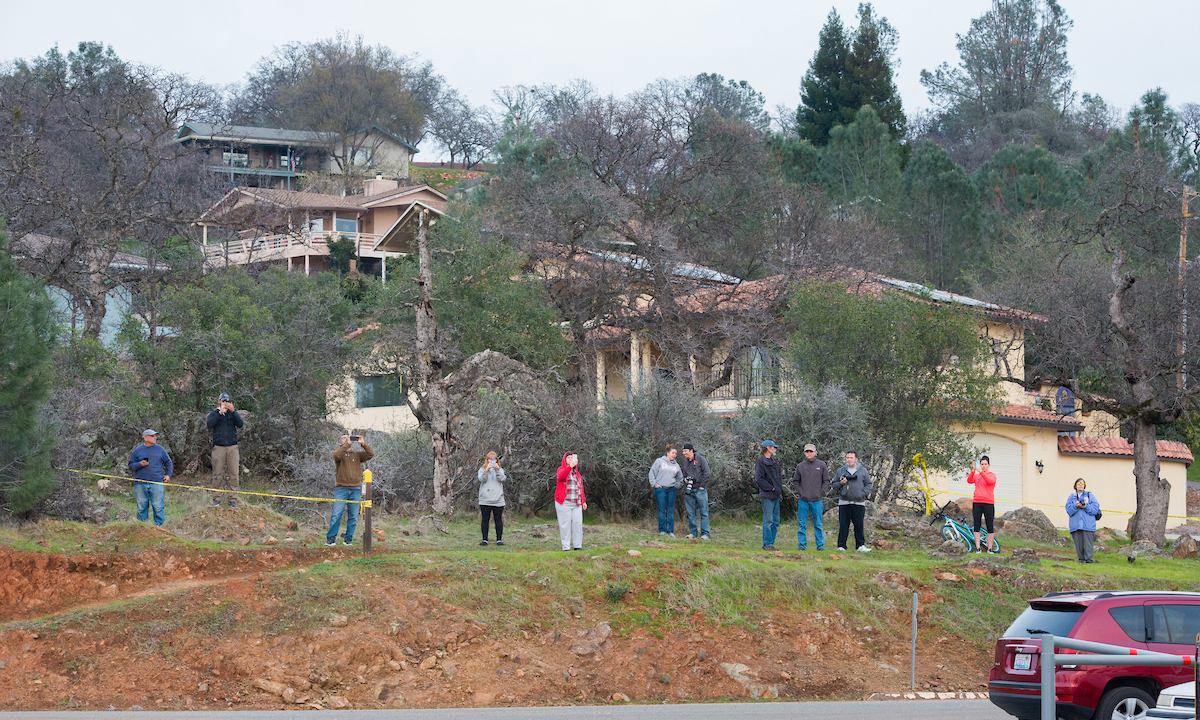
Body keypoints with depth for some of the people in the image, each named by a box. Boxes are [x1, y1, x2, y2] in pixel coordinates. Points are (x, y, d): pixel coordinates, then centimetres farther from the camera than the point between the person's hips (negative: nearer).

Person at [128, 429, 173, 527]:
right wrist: (140, 464, -10)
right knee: (141, 507, 2)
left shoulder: (159, 449, 12)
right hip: (140, 484, 0)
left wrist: (168, 475, 7)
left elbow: (168, 463, 20)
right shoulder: (137, 450, 8)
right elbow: (131, 466, 9)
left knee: (158, 507, -6)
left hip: (157, 483, 0)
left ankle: (159, 526, 0)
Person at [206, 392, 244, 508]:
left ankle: (233, 498, 1)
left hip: (232, 447, 1)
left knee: (233, 474, -3)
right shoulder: (214, 414, 10)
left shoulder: (233, 414, 13)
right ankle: (217, 498, 4)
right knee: (217, 474, -3)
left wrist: (233, 411, -14)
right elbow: (210, 424, -11)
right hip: (218, 447, -1)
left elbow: (240, 424, -4)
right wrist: (220, 413, -18)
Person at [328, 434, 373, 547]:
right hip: (341, 489, -3)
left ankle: (348, 539, 11)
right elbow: (336, 455, -17)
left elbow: (371, 454, 3)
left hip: (355, 490, 3)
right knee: (336, 515, -9)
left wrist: (363, 444, -6)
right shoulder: (339, 453, 7)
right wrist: (347, 444, -16)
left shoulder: (357, 454, 16)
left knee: (353, 517, 2)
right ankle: (331, 538, -4)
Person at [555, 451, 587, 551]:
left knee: (578, 524, -2)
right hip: (564, 503, -5)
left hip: (576, 503, 5)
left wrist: (583, 501, 13)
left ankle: (577, 546, 1)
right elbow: (561, 476, -24)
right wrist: (570, 466, -39)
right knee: (565, 525, -6)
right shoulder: (561, 469, 1)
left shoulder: (576, 473, 20)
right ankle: (566, 547, -5)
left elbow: (580, 487, 22)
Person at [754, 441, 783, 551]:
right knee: (768, 520, -7)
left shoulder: (774, 461, 16)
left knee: (775, 521, 9)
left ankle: (771, 543, 16)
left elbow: (779, 475, 25)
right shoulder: (761, 462, -9)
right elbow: (759, 479, -15)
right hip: (767, 495, -8)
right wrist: (771, 488, -14)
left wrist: (780, 488, 10)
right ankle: (767, 544, -2)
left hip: (775, 495, 8)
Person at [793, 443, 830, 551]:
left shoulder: (821, 465, 4)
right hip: (803, 500, 1)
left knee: (818, 524, 4)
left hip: (817, 500, -1)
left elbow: (826, 481, 8)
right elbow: (795, 481, 12)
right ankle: (802, 544, 8)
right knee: (802, 524, 2)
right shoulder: (800, 466, 5)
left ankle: (820, 545, 8)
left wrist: (821, 493, -2)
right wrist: (800, 492, -1)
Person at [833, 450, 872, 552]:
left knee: (859, 525, 0)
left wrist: (864, 494, -4)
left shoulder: (863, 471, 10)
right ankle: (841, 546, 3)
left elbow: (868, 484, 12)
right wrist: (840, 483, -6)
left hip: (859, 503, 0)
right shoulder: (840, 471, 12)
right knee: (843, 526, -1)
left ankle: (860, 545, 6)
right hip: (844, 503, 0)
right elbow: (834, 484, 15)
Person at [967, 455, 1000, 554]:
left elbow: (990, 481, -16)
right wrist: (973, 470, -18)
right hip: (977, 502, 2)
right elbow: (969, 480, -5)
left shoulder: (992, 475, 5)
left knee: (990, 526, -1)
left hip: (988, 503, -2)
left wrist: (981, 472, -23)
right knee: (976, 526, 0)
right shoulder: (976, 475, 12)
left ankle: (990, 548, 4)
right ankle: (978, 547, 3)